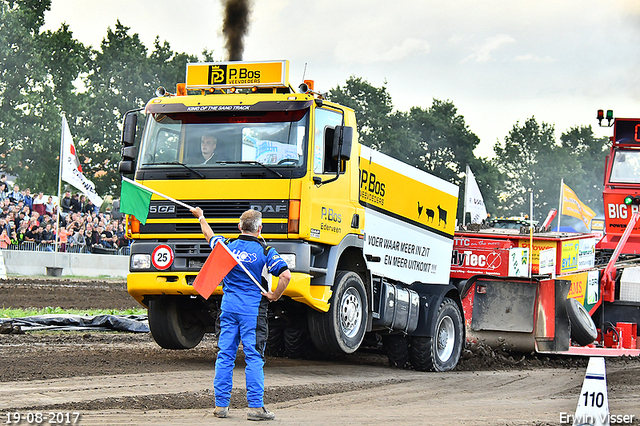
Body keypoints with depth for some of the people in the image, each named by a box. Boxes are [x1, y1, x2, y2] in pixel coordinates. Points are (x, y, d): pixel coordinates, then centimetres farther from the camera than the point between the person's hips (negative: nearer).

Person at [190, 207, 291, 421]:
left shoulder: (227, 246, 5)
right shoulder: (264, 251, -7)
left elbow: (209, 235, 26)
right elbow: (285, 275, -19)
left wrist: (200, 217, 45)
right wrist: (274, 296, -5)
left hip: (228, 307, 4)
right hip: (253, 310, -4)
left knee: (225, 356, 8)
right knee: (254, 358, -3)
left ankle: (221, 405, 10)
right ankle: (255, 406, -5)